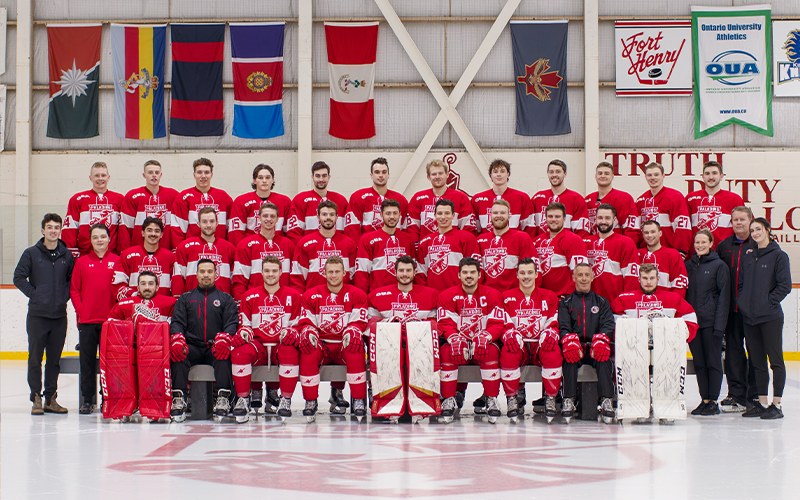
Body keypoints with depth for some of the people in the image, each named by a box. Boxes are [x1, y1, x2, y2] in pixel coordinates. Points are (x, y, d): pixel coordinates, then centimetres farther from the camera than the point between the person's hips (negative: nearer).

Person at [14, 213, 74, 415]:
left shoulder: (67, 255, 7)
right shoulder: (31, 253, -1)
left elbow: (73, 278, 17)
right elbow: (18, 277, 0)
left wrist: (65, 295, 2)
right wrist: (33, 294, -7)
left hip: (59, 315, 3)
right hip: (37, 315, -2)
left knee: (55, 358, 7)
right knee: (35, 358, 0)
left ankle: (51, 398, 14)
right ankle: (36, 397, 5)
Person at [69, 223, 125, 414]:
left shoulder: (117, 261, 5)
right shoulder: (82, 262, 8)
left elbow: (121, 290, 5)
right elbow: (74, 289, 9)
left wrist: (119, 283, -16)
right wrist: (80, 309, -2)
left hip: (110, 319, -1)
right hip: (87, 320, 1)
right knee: (87, 360, 4)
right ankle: (87, 399, 10)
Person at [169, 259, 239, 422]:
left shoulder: (226, 299, 19)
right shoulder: (185, 298, 22)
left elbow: (232, 323, 5)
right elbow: (177, 323, 10)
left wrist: (224, 339, -18)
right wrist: (177, 340, -14)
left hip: (215, 349, -1)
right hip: (192, 347, 1)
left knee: (223, 352, -36)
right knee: (177, 353, -32)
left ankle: (223, 398, -38)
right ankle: (178, 399, -35)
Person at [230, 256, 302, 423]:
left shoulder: (293, 295, 8)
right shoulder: (250, 296, 11)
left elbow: (297, 325, 9)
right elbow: (245, 324, 13)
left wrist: (289, 332, -14)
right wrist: (244, 332, -11)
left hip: (282, 344, -1)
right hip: (258, 345, 1)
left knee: (290, 352, -37)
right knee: (239, 351, -32)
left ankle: (285, 400, -22)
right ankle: (243, 399, -21)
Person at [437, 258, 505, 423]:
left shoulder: (492, 294, 1)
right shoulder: (447, 296, 2)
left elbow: (497, 324, -5)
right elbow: (445, 324, -5)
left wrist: (484, 338, -26)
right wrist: (454, 339, -27)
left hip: (483, 344, 0)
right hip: (458, 343, 0)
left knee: (491, 351, -33)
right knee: (446, 351, -31)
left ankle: (491, 400, -23)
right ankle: (448, 400, -22)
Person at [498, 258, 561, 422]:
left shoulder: (549, 297, 10)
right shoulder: (507, 297, 9)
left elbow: (553, 324, 6)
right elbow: (506, 325, 2)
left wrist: (549, 335, -18)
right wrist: (511, 336, -21)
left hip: (540, 345, 0)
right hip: (518, 346, 0)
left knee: (553, 353, -34)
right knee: (507, 353, -35)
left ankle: (550, 399, -18)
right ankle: (512, 399, -18)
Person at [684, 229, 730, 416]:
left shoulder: (719, 265, -2)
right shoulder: (688, 265, 11)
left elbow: (724, 296, -5)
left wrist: (719, 324, -12)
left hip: (711, 321, -4)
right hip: (692, 320, 5)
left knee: (713, 361, 0)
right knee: (699, 363, 6)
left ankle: (714, 401, 6)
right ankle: (704, 399, 12)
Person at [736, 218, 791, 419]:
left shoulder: (778, 256, -4)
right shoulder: (747, 259, 14)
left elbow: (784, 285, -9)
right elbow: (741, 284, 20)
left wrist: (769, 301, -13)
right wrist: (742, 302, 6)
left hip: (770, 317, -6)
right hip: (749, 317, 6)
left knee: (775, 360, -1)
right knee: (757, 362, 9)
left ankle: (776, 404, 0)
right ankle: (761, 402, 14)